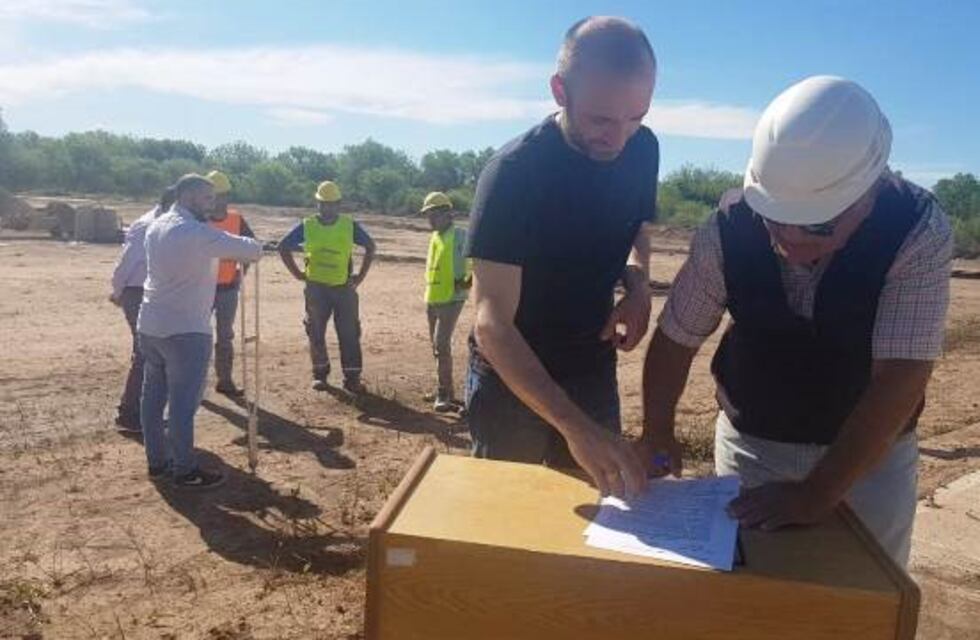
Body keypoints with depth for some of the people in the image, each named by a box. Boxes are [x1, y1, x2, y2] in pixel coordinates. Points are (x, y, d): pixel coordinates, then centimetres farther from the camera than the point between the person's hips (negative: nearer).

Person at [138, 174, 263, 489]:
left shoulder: (156, 226, 10)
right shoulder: (196, 232, -17)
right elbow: (253, 250, -15)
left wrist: (229, 250, 14)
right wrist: (250, 250, 9)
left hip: (150, 325, 9)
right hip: (185, 330, -9)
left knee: (153, 395, 14)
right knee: (183, 402, -1)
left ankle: (157, 460, 25)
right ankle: (185, 471, 7)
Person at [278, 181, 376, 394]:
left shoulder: (350, 225, 1)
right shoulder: (306, 226, 1)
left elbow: (370, 247, 11)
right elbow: (283, 247, 9)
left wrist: (361, 275, 5)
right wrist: (297, 273, 3)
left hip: (344, 287, 0)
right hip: (316, 287, 0)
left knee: (349, 333, -1)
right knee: (316, 333, 6)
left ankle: (352, 377, 5)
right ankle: (320, 374, 20)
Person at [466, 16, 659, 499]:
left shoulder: (642, 150, -8)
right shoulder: (513, 173, -25)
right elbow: (492, 323, -30)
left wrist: (637, 283, -11)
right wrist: (573, 425, -41)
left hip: (593, 371, 5)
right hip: (511, 377, -4)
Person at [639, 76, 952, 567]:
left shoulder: (918, 233, -24)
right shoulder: (730, 227, -20)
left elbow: (899, 379, -26)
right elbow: (677, 338, -8)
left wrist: (816, 494, -27)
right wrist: (656, 434, -16)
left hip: (869, 452, 0)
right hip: (750, 443, 1)